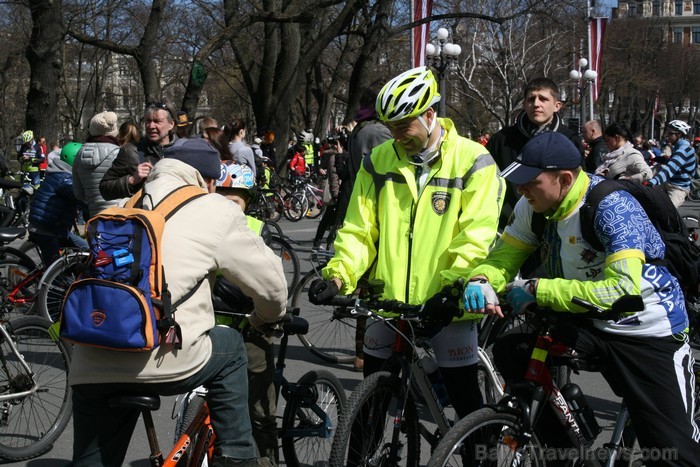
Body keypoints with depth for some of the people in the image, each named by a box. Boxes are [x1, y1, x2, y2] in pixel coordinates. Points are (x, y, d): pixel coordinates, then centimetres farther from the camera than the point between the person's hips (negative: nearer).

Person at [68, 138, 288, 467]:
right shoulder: (216, 211, 5)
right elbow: (269, 280, 11)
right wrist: (268, 317, 34)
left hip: (90, 368, 5)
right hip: (162, 362, -4)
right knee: (229, 347, 25)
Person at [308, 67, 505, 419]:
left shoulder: (473, 161, -6)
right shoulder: (379, 160, 5)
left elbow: (475, 237, -13)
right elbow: (359, 231, 5)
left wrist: (453, 287, -25)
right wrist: (338, 276, -11)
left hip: (445, 306, -3)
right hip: (387, 302, 4)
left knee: (465, 398, 5)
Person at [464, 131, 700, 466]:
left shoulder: (612, 208, -28)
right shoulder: (534, 207, -8)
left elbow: (622, 289, -37)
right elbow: (505, 254, -3)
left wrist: (538, 290, -35)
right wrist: (480, 281, -27)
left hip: (649, 332, -6)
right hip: (588, 323, 6)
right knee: (511, 352, -14)